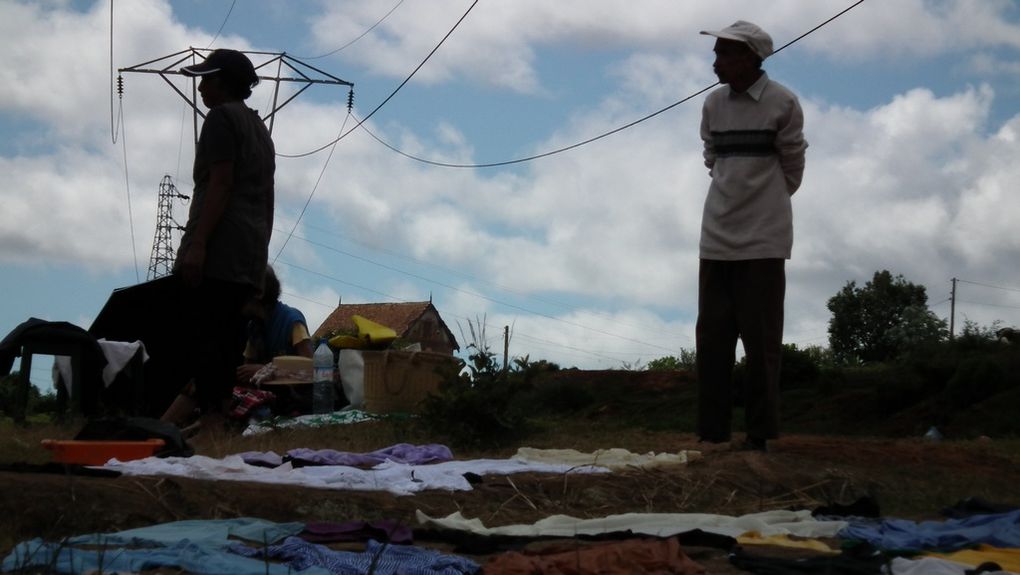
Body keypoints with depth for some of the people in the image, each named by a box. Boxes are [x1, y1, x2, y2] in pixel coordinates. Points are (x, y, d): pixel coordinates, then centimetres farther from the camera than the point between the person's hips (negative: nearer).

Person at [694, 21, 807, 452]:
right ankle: (711, 433, 10)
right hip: (717, 236, 4)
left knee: (761, 339, -2)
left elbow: (793, 167, 4)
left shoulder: (782, 103, -8)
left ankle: (759, 433, 3)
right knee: (712, 336, 5)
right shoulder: (712, 104, 4)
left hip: (763, 237, -4)